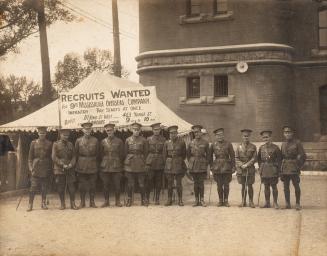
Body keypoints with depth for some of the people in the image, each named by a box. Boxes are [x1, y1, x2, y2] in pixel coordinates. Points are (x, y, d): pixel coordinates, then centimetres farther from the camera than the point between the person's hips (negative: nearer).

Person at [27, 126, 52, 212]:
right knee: (33, 187, -4)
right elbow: (30, 157, 4)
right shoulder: (33, 143, 3)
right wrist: (30, 167, -4)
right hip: (36, 168, -1)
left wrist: (50, 168, 2)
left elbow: (51, 156, 8)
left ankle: (43, 203, 17)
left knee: (44, 187, 7)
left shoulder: (49, 144, 4)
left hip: (45, 168, 1)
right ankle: (30, 204, 3)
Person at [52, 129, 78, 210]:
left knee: (71, 186, -2)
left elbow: (74, 156, 9)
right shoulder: (56, 144, 2)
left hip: (70, 169, 2)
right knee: (60, 187, 1)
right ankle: (62, 204, 12)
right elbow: (54, 157, -5)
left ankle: (73, 203, 5)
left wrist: (71, 164, -11)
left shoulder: (70, 144, 12)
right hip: (59, 169, -2)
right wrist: (62, 165, -13)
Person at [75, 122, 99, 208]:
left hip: (92, 166, 0)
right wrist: (77, 165, 3)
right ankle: (82, 202, 13)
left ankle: (92, 202, 13)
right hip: (81, 166, 0)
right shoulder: (78, 140, 3)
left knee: (92, 184, 3)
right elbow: (76, 154, 6)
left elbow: (97, 154, 9)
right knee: (82, 185, 3)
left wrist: (96, 164, 5)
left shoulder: (95, 140, 5)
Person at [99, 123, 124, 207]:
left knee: (117, 185, 1)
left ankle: (118, 201, 13)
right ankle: (106, 201, 15)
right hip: (105, 167, 1)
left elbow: (122, 155, 7)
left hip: (116, 167, -1)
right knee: (105, 185, 4)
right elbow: (101, 154, 12)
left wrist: (119, 164, 4)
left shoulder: (119, 141, 3)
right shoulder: (103, 142, 7)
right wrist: (103, 163, 7)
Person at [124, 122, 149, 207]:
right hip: (130, 165, 1)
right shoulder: (128, 140, 4)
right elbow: (125, 152, 11)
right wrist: (127, 161, 7)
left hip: (140, 165, 0)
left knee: (141, 183, 2)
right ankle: (129, 200, 12)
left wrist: (143, 161, 6)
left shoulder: (143, 140, 3)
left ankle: (144, 200, 13)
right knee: (130, 183, 3)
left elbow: (145, 153, 9)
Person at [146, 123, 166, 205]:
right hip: (150, 164, -1)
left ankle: (157, 199, 15)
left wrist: (164, 163, 2)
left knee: (158, 183, 6)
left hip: (160, 164, 1)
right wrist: (146, 163, -1)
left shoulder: (163, 139, 6)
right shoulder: (149, 139, 4)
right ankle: (146, 198, 10)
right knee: (149, 182, -2)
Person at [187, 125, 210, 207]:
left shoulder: (205, 143, 1)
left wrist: (206, 164, 1)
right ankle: (197, 200, 11)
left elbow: (208, 155, 5)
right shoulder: (191, 143, 6)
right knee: (195, 183, 6)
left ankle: (202, 200, 5)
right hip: (193, 166, 2)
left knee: (201, 183, -2)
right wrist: (191, 162, 9)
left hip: (202, 165, -2)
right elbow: (188, 154, 16)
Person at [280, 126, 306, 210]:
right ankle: (287, 204, 12)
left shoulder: (297, 143, -2)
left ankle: (297, 204, 7)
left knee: (296, 186, -2)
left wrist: (299, 166, -7)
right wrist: (281, 168, 11)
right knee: (286, 187, 5)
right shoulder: (283, 144, 13)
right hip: (285, 168, 5)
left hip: (294, 168, -4)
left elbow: (303, 156, -2)